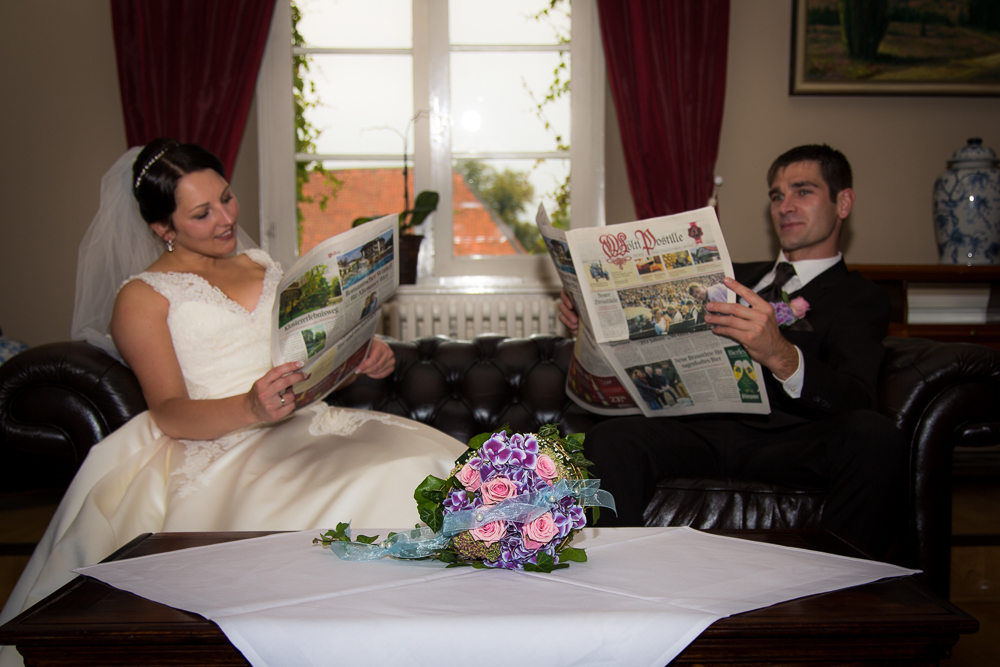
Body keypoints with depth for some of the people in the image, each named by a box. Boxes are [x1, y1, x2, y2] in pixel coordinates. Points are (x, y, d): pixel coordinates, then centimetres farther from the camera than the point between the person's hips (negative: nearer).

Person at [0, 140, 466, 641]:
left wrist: (362, 357, 6)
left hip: (304, 425, 6)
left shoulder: (260, 265, 25)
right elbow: (169, 413, -5)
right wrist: (252, 408, -25)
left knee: (416, 468, -26)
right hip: (218, 448, -5)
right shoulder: (142, 296, 7)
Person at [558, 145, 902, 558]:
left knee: (874, 434, -33)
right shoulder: (741, 276, 32)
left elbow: (855, 398, -9)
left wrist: (781, 355, -31)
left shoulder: (860, 299, 12)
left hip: (781, 442, -3)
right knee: (611, 439, -27)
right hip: (703, 428, 3)